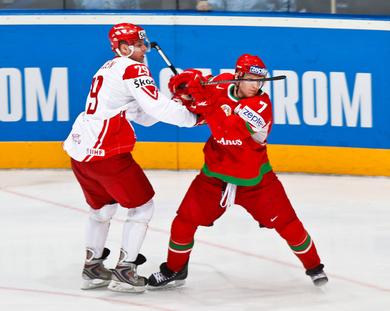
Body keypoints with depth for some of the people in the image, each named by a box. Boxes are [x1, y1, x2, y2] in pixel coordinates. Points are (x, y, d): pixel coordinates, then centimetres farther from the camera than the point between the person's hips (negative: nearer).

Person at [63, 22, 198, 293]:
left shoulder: (110, 69, 21)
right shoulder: (133, 70, -9)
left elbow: (145, 115, 19)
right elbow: (159, 109, -19)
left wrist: (179, 101, 8)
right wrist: (192, 118, -6)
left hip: (80, 149, 9)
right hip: (106, 153, -9)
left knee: (102, 206, 26)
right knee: (142, 205, 4)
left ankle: (92, 269, 31)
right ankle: (124, 272, 4)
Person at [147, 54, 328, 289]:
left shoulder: (261, 105, -21)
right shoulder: (220, 84, -9)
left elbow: (227, 132, -34)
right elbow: (182, 82, 1)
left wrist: (203, 101, -38)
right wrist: (184, 89, -23)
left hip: (254, 178, -3)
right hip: (215, 173, 3)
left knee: (286, 223, -2)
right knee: (185, 219, -1)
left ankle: (314, 266, 19)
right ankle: (174, 270, 20)